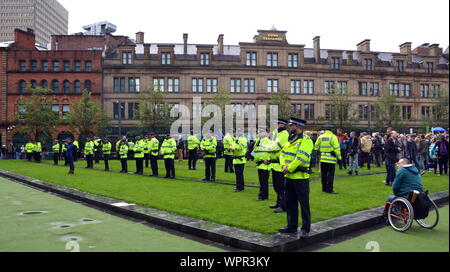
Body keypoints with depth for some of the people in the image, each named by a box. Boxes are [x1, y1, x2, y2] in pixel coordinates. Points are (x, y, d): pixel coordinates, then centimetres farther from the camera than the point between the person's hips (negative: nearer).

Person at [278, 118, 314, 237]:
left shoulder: (306, 140, -12)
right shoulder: (291, 139, 15)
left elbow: (301, 157, -22)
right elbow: (283, 153, 10)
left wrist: (289, 169, -18)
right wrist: (284, 165, -8)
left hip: (301, 177, -9)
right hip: (289, 177, 9)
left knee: (304, 203, 0)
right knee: (290, 203, 15)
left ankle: (306, 229, 9)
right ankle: (292, 226, 27)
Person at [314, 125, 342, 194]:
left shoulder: (320, 137, 5)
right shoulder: (333, 137, -7)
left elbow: (316, 147, 14)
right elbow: (337, 148, -10)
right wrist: (339, 156, -4)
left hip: (323, 158, 4)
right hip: (331, 158, -4)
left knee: (323, 174, 11)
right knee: (330, 174, -1)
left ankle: (324, 188, 18)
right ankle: (329, 189, -2)